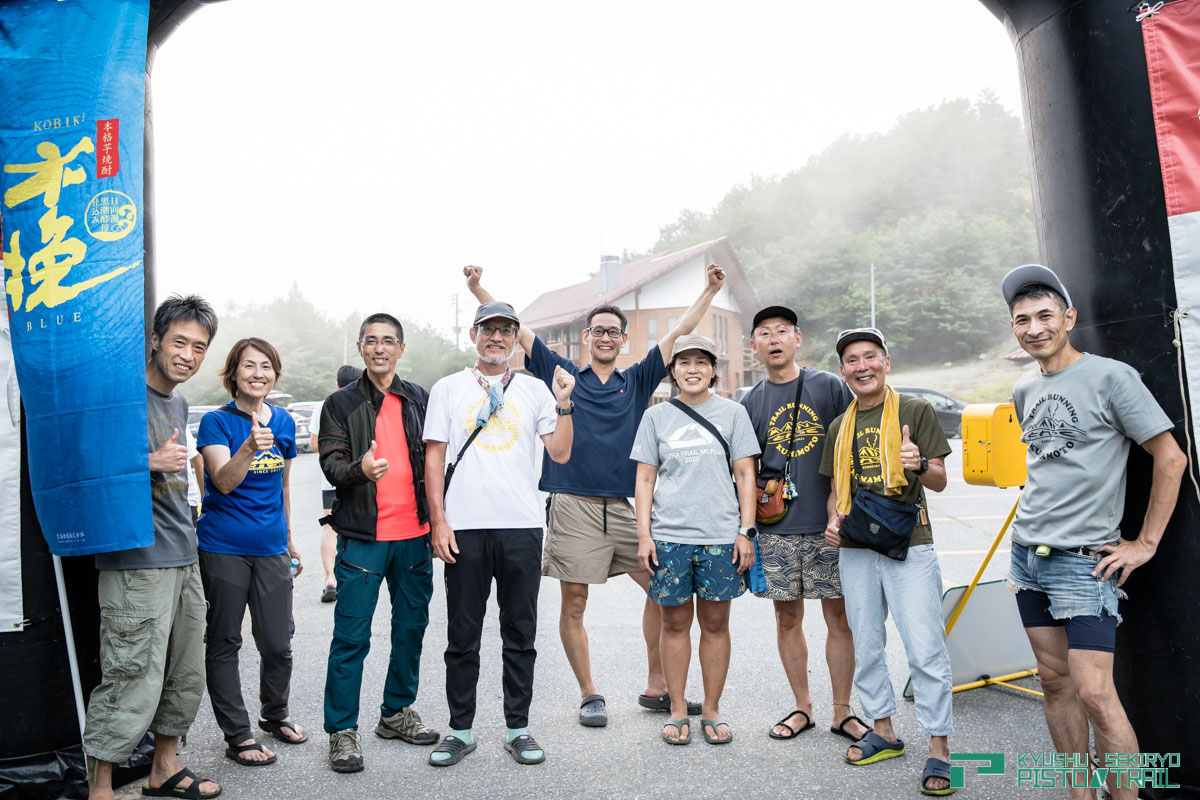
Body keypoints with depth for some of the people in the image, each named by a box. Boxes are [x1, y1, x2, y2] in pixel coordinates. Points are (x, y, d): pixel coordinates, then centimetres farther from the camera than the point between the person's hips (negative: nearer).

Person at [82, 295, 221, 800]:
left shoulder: (179, 404, 15)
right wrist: (149, 463, -21)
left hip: (183, 560, 9)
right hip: (136, 564, -8)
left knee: (185, 677, 16)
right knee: (133, 683, -6)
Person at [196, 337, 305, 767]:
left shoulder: (284, 422, 7)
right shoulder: (216, 421, -7)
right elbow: (224, 481, -21)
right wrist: (250, 447, -38)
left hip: (271, 548, 4)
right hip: (223, 548, -3)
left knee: (278, 643, 6)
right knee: (224, 642, 6)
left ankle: (276, 714, 32)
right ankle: (237, 734, 21)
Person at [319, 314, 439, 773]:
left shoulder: (420, 400, 10)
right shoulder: (341, 404, 1)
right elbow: (331, 464, -7)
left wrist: (437, 519, 6)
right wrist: (359, 469, -28)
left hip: (415, 534, 4)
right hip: (363, 535, -3)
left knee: (411, 628, 13)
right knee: (351, 636, -1)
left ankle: (397, 712, 30)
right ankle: (342, 730, 13)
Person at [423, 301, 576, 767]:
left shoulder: (534, 390, 10)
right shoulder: (448, 389, 8)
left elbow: (560, 453, 5)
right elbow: (434, 458, 4)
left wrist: (564, 404, -7)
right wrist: (438, 521, -4)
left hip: (522, 527, 1)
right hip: (464, 529, -1)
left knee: (520, 636, 9)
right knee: (462, 636, 8)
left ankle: (518, 729, 22)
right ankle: (460, 730, 22)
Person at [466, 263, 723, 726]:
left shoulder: (637, 381, 12)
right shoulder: (562, 374, 7)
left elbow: (678, 332, 11)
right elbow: (514, 329, 4)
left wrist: (709, 290, 9)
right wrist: (477, 289, -4)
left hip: (623, 507, 3)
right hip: (572, 506, -2)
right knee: (574, 605, 3)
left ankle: (656, 687, 19)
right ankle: (589, 695, 20)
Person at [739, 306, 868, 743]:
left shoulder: (830, 387, 2)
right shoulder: (751, 402, 7)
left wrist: (839, 500, -7)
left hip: (829, 525, -2)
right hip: (777, 529, 2)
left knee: (839, 615, 4)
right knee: (788, 617, 9)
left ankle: (842, 711, 19)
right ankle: (802, 707, 24)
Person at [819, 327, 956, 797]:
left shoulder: (915, 410, -1)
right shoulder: (840, 427, 13)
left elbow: (939, 481, -2)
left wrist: (920, 464, -24)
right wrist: (834, 521, 1)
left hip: (908, 546, -5)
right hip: (856, 550, 5)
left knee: (925, 649, -5)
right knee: (866, 647, 13)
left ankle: (939, 749, 7)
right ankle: (883, 731, 28)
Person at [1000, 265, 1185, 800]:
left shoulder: (1110, 377, -9)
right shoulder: (1025, 389, 11)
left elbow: (1171, 459, -7)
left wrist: (1146, 544, -7)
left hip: (1083, 560, -6)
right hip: (1027, 551, 7)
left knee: (1094, 694, -10)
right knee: (1055, 683, 11)